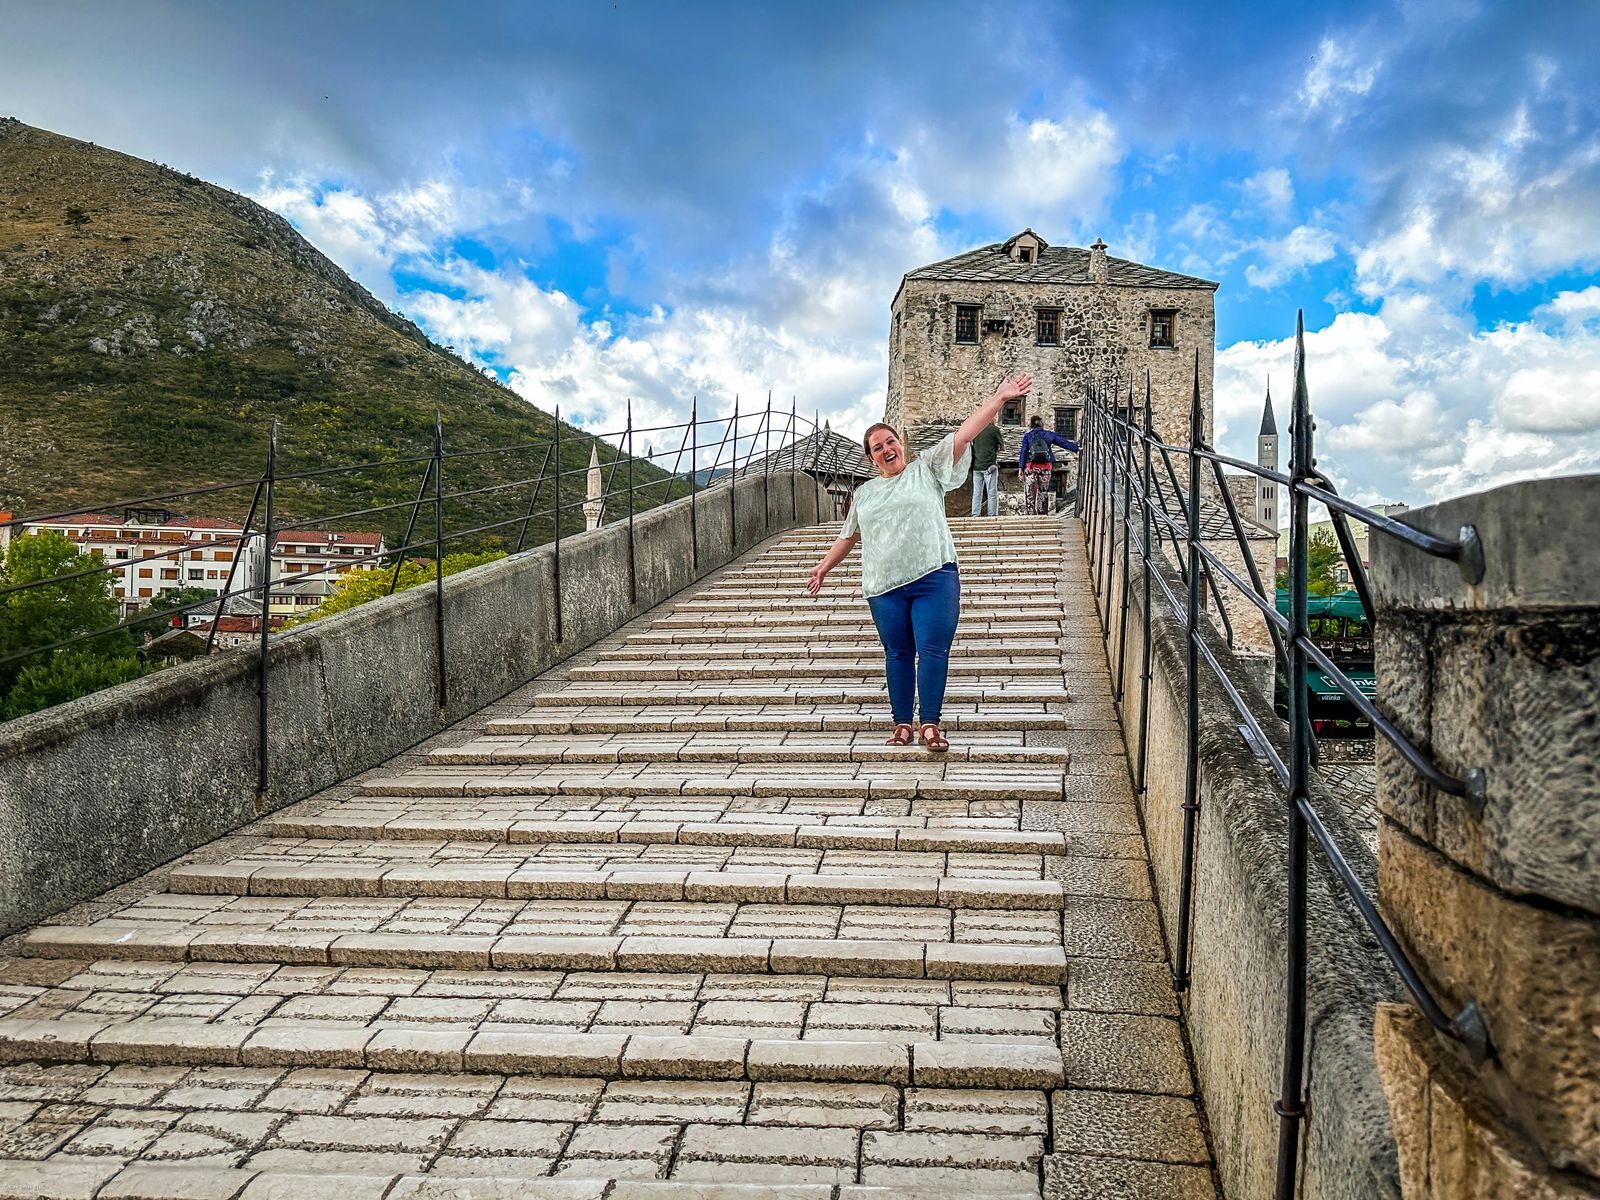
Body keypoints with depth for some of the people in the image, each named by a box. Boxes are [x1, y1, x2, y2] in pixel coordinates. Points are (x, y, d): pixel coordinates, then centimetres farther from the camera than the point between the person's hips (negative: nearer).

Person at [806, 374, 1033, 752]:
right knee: (898, 654, 7)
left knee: (933, 650, -7)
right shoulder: (864, 493, 18)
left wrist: (999, 398, -9)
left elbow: (964, 434, -1)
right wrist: (824, 567, 27)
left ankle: (930, 724, -1)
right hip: (885, 586, 3)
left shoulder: (926, 469, 7)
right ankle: (902, 723, 14)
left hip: (934, 578, -3)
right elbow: (848, 536, 29)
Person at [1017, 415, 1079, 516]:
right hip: (1046, 468, 2)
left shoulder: (1027, 436, 2)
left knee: (1029, 494, 1)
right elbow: (1064, 442, 10)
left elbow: (1023, 453, -2)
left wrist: (1020, 468, -4)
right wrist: (1077, 448, 17)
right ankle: (1043, 515, 15)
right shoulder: (1049, 434, 9)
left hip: (1031, 467, -2)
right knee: (1043, 493, 12)